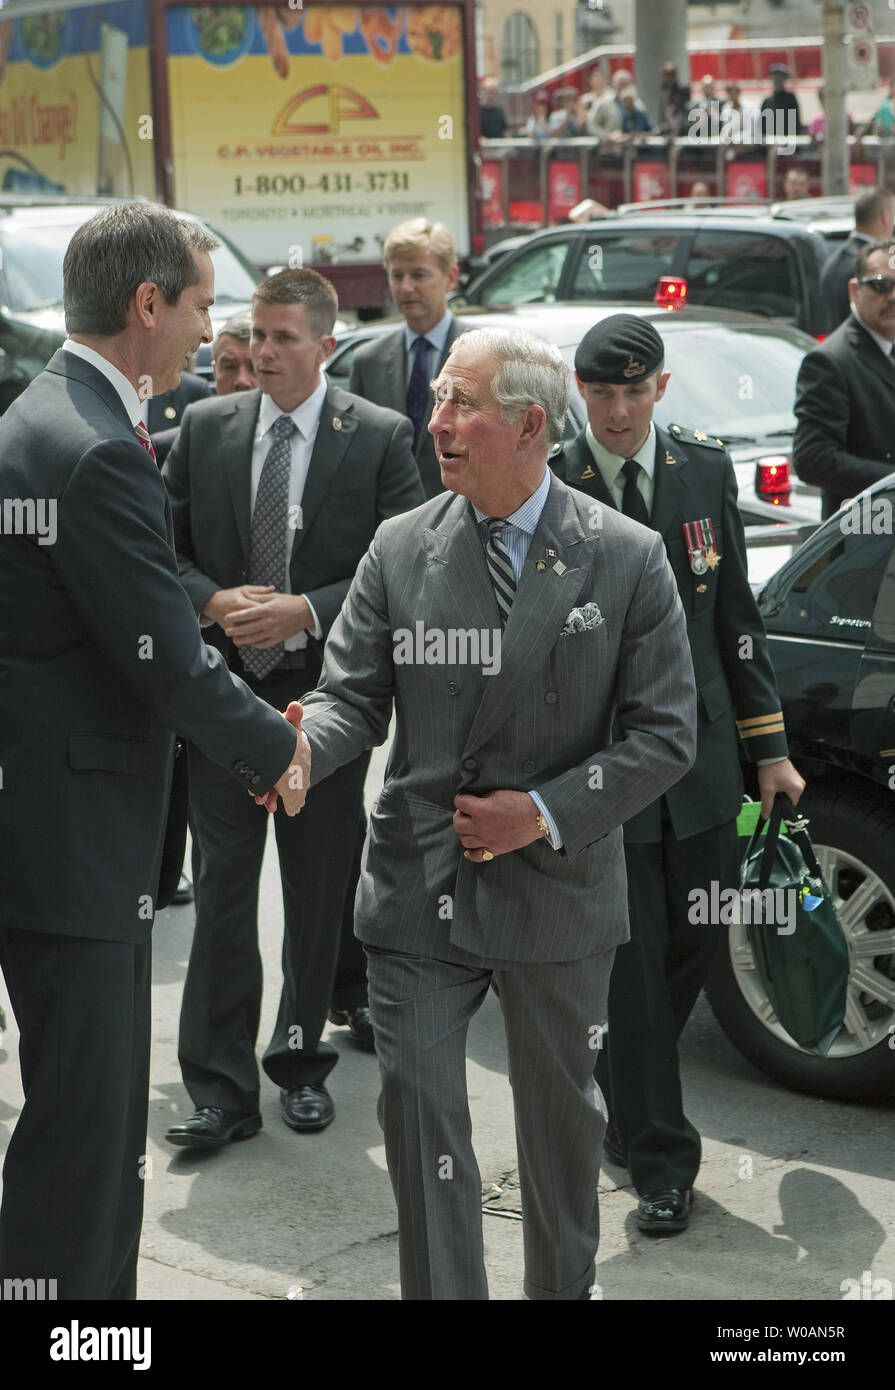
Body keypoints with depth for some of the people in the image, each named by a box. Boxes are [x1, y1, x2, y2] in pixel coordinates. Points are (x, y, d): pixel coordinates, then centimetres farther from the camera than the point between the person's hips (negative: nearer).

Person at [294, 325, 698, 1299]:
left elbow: (663, 736, -7)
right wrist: (300, 745, -23)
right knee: (417, 1108, -2)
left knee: (561, 1111, 17)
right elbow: (354, 695, 0)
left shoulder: (627, 559, -7)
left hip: (558, 889, -1)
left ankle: (562, 1290, 39)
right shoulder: (400, 549, -1)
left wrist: (545, 813, -16)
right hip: (420, 884, 1)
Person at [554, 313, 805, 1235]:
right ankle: (658, 1159, 11)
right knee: (632, 962, -1)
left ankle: (625, 1097, 38)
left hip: (697, 752, 4)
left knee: (692, 942, 14)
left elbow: (734, 614, 9)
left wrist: (769, 747, 7)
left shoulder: (704, 470, 4)